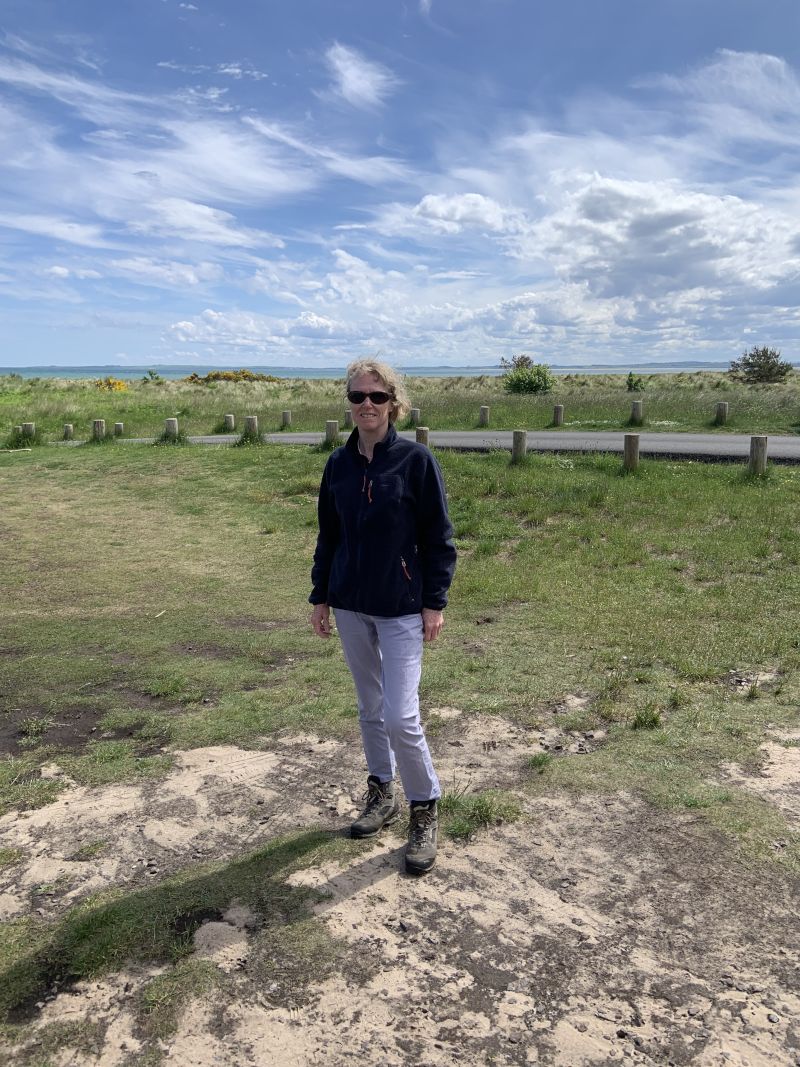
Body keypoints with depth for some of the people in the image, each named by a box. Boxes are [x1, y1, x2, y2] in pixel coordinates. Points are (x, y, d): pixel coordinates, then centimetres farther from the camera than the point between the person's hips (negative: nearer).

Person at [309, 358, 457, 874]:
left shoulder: (416, 459, -9)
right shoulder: (339, 464, 4)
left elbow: (439, 537, -6)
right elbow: (328, 535, 12)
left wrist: (434, 601, -9)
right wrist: (321, 596, 11)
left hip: (402, 609, -5)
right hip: (350, 607, 5)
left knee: (400, 716, -8)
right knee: (370, 707, 16)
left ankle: (425, 808, 15)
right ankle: (382, 793, 35)